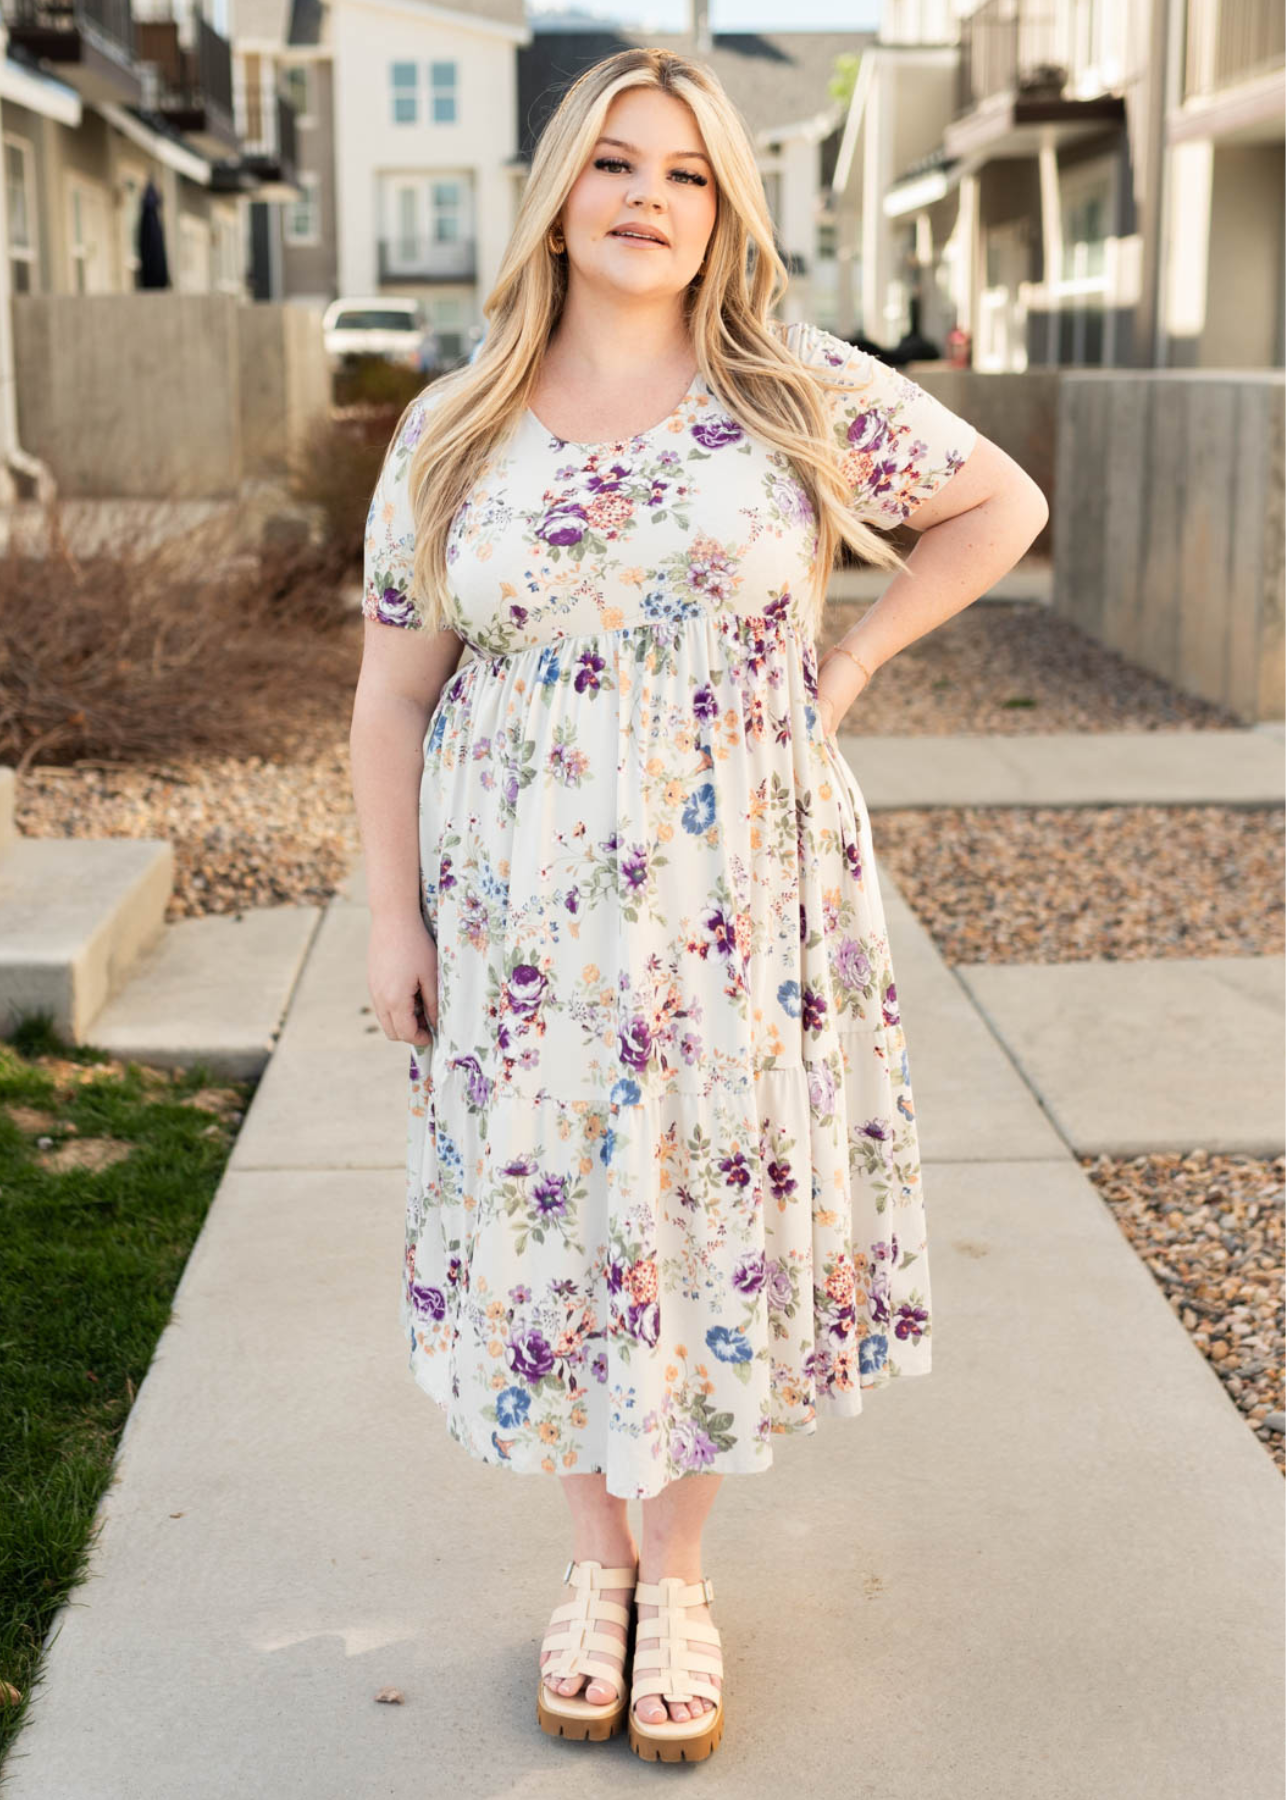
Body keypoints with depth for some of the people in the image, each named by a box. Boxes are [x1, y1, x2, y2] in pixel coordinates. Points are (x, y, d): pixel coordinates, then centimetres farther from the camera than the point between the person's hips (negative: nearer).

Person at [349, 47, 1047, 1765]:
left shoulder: (807, 397, -3)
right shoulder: (454, 429, 1)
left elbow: (1004, 500, 9)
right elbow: (395, 687, 4)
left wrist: (847, 663, 1)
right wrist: (392, 914, 1)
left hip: (743, 917, -1)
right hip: (527, 925, 1)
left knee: (724, 1227, 7)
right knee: (554, 1228, 9)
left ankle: (678, 1576, 28)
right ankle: (595, 1559, 31)